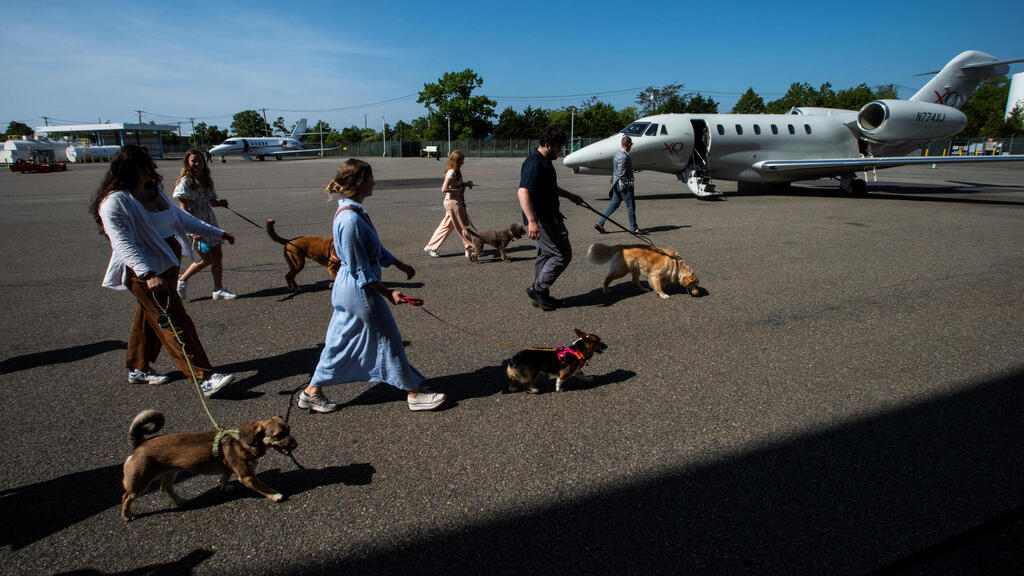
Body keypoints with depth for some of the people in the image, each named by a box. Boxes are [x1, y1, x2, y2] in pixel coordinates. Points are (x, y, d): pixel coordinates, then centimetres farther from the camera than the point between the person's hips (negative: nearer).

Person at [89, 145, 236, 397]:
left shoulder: (154, 191, 10)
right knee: (176, 323, -11)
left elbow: (181, 217, 20)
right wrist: (148, 275, -38)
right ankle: (204, 378, -11)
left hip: (167, 264, 9)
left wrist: (217, 233, 23)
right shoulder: (115, 202, -17)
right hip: (144, 272, -9)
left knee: (149, 317, 19)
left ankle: (138, 369, 35)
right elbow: (123, 244, -26)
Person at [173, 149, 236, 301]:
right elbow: (184, 208, -17)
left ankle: (219, 290, 13)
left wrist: (219, 203, -2)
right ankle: (182, 280, 19)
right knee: (206, 259, -5)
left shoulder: (206, 180, 10)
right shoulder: (185, 182, -12)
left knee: (218, 255, 4)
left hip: (209, 221, 7)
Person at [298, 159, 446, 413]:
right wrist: (387, 293, -16)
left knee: (340, 342, 18)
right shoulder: (350, 220, -24)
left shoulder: (354, 212, 6)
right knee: (388, 339, 3)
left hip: (348, 288, 10)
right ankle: (414, 393, 17)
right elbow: (360, 269, -21)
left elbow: (375, 249, 19)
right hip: (360, 290, -10)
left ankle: (312, 392, 29)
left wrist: (400, 264, 26)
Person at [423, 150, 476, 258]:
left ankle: (430, 247, 16)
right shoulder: (451, 172, -18)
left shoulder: (457, 171, 11)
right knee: (462, 227, 0)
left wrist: (466, 183, 5)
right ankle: (470, 249, 10)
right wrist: (459, 189, -18)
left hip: (457, 202, 10)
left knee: (446, 226, 12)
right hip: (453, 202, -10)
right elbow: (444, 189, -24)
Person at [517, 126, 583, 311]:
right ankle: (537, 289, 2)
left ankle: (541, 297, 24)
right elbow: (523, 192, -31)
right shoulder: (534, 163, -19)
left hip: (549, 217, 11)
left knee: (545, 255, 15)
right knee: (562, 254, -7)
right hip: (541, 219, -11)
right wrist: (531, 221, -39)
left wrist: (569, 196, 38)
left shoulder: (545, 161, 15)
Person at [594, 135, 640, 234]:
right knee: (630, 205, 1)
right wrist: (628, 185, -18)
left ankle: (600, 224, 9)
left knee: (614, 204, 12)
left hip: (617, 184, 10)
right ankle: (634, 228, 10)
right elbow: (621, 174, -24)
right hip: (623, 185, -10)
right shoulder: (624, 156, -20)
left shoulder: (618, 154, 11)